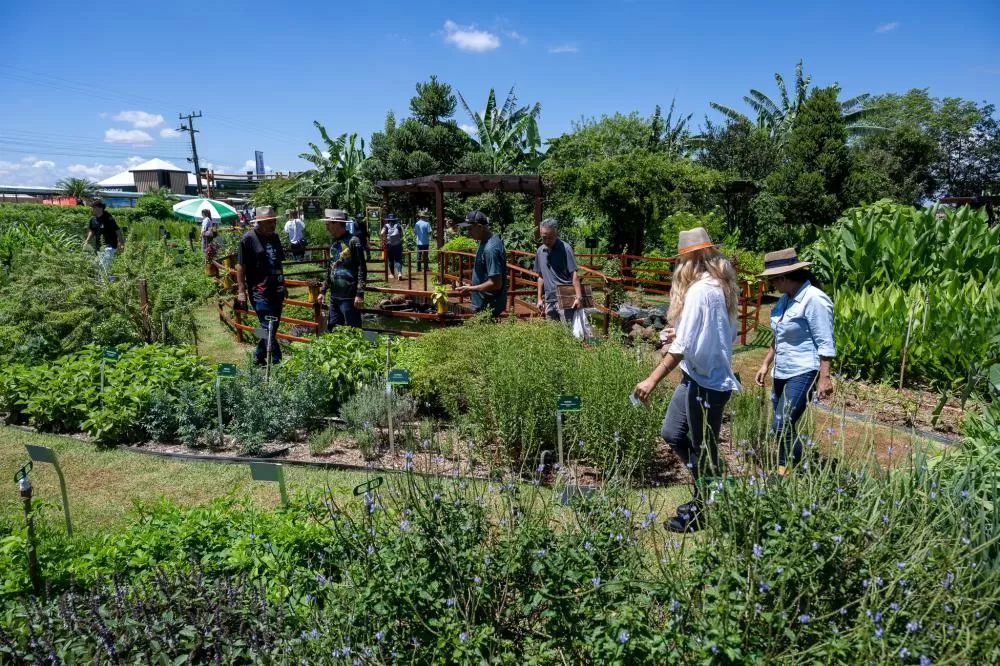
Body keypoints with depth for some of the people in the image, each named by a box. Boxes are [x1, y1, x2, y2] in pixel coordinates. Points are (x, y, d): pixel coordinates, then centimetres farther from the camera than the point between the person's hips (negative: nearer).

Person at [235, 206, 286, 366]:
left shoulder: (274, 237, 13)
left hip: (276, 290, 7)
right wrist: (241, 291, -12)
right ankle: (276, 362, -6)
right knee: (269, 328, -9)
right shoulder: (248, 238, -7)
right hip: (260, 291, -7)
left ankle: (259, 359, 26)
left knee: (271, 328, 12)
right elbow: (240, 266, -8)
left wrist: (283, 285, 23)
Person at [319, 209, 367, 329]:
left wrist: (360, 294, -17)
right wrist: (323, 291, 18)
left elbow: (362, 269, -13)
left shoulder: (353, 241, -11)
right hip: (334, 296, 8)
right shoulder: (333, 242, 12)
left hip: (349, 297, -8)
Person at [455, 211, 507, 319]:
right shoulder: (486, 241, 5)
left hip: (489, 307, -9)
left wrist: (471, 289, -18)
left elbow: (495, 284, -27)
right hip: (483, 303, 9)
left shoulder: (490, 249, -26)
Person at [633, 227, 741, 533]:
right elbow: (725, 333, 15)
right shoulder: (722, 286, 8)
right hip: (715, 375, 9)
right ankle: (706, 495, 32)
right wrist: (681, 334, 15)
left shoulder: (699, 290, -20)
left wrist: (652, 379, -21)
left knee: (703, 449, 7)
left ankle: (701, 512, 25)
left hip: (705, 381, -9)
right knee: (672, 433, 19)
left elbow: (684, 345, -24)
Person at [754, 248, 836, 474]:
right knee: (779, 428, 10)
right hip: (782, 373, 9)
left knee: (782, 426, -12)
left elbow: (826, 344, -16)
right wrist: (766, 364, 20)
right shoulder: (785, 299, 10)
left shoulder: (814, 299, -15)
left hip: (803, 373, -9)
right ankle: (784, 470, 20)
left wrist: (824, 378, -20)